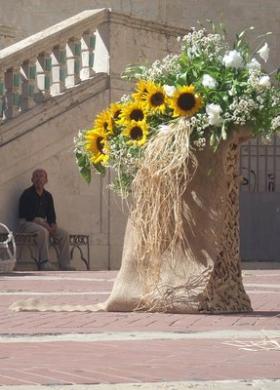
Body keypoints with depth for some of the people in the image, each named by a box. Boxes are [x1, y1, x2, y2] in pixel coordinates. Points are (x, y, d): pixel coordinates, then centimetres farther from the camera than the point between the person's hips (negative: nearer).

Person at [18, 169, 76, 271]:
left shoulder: (48, 196, 13)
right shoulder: (27, 194, -7)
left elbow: (51, 215, 13)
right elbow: (29, 215, -15)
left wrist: (53, 226, -9)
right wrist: (45, 225, -21)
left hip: (43, 223, 7)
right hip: (27, 223, -7)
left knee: (64, 234, -12)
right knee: (43, 232, -38)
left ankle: (65, 264, -15)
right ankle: (44, 263, -38)